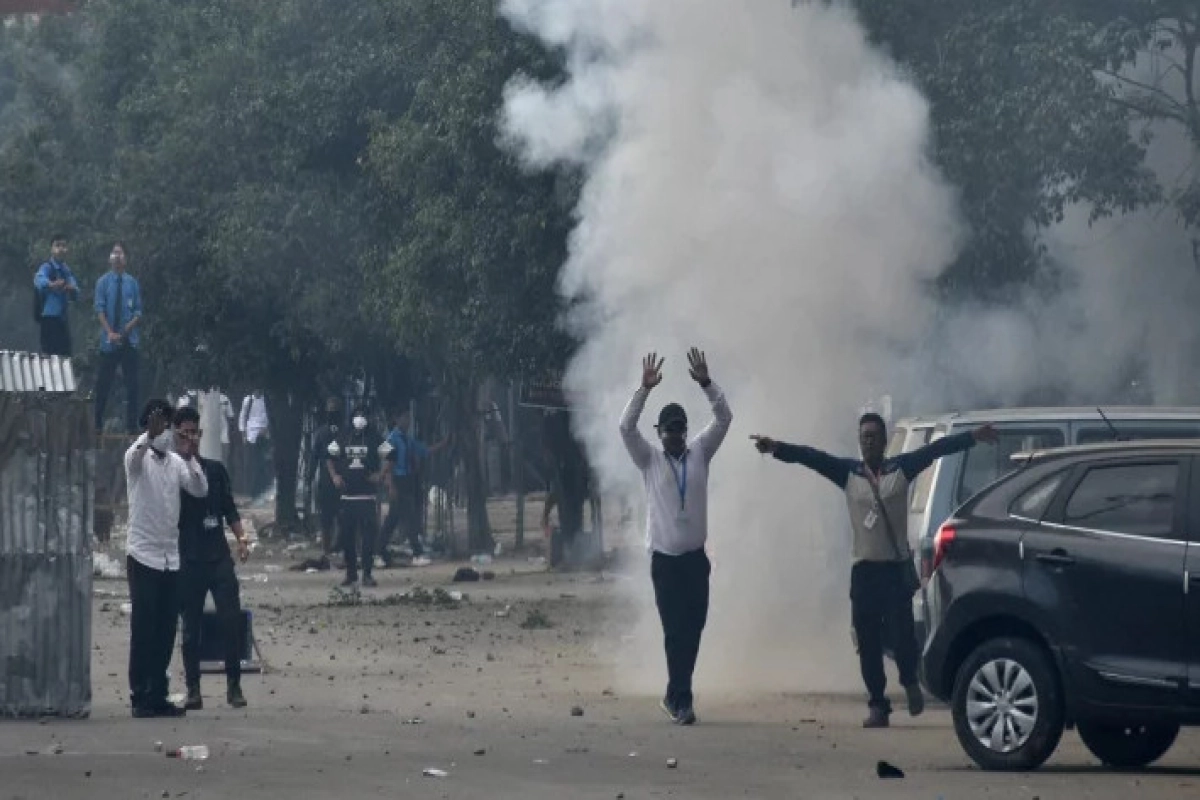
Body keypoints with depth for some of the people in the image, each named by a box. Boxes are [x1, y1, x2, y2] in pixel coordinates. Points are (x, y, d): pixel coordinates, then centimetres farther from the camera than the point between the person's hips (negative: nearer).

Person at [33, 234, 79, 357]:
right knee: (50, 355, -10)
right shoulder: (47, 268, -9)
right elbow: (39, 281, -33)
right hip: (49, 318, -7)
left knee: (65, 355, 7)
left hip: (62, 318, 7)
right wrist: (52, 284, -56)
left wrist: (72, 289, -18)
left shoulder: (66, 270, 12)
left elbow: (75, 296, 7)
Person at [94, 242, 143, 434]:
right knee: (104, 382, 1)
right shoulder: (103, 282, 2)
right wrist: (110, 333, -15)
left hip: (129, 340, 1)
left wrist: (126, 330, -10)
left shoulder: (132, 283, 5)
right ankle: (98, 423, 7)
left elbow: (138, 312, 6)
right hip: (109, 342, -1)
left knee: (132, 382, 0)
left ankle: (132, 424, 3)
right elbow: (100, 310, -3)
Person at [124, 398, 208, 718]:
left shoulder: (176, 462, 11)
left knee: (166, 631, 7)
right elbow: (134, 455, -29)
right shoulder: (138, 459, -5)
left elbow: (200, 489, -2)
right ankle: (140, 697, -3)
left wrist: (190, 456, -17)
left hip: (171, 557, 5)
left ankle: (157, 695, 13)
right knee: (143, 630, -5)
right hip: (143, 556, -5)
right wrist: (150, 436, -49)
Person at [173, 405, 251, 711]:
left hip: (219, 558, 2)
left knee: (231, 620, -6)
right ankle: (193, 689, 6)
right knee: (191, 626, 0)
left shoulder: (215, 469, 12)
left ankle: (234, 686, 1)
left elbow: (230, 509, 16)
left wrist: (241, 539, 2)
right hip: (188, 560, -2)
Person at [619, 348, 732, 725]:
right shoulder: (649, 461, 2)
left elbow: (724, 418, -1)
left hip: (696, 558, 3)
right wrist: (645, 389, -22)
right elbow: (626, 427, -12)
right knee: (675, 630, -5)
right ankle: (681, 698, -1)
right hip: (664, 559, -3)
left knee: (693, 629, 5)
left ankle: (675, 695, 20)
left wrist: (705, 383, -14)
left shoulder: (699, 454, 7)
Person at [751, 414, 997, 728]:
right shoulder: (848, 472, 5)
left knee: (901, 634, -12)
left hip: (897, 569, -2)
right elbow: (811, 456, -6)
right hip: (864, 570, 2)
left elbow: (937, 448, -4)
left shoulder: (901, 468, 3)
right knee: (868, 643, 2)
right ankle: (878, 705, 11)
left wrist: (973, 437, -12)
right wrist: (776, 448, -19)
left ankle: (910, 681, 18)